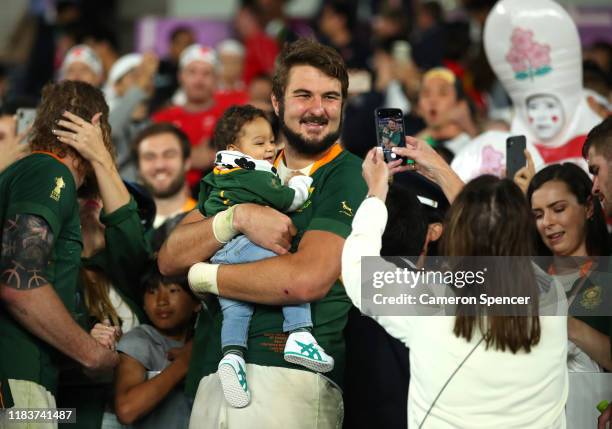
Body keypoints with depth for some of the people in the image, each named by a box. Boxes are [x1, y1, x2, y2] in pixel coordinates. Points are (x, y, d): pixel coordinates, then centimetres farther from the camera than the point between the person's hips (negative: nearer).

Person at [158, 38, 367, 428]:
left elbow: (307, 279, -17)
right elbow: (170, 259, 7)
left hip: (288, 374, -5)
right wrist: (237, 218, -11)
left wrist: (202, 276, -4)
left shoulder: (349, 177, -2)